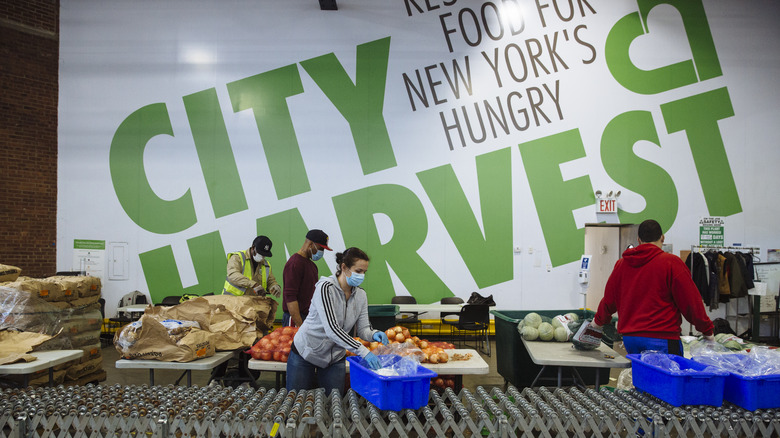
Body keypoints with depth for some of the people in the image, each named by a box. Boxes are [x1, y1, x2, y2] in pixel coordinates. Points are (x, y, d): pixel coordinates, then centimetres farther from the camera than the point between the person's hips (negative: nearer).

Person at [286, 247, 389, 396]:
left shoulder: (361, 295, -6)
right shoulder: (326, 287, -26)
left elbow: (363, 329, -3)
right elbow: (331, 328, -34)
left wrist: (374, 334, -28)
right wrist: (363, 352, -40)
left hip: (335, 358, 5)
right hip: (306, 352, -5)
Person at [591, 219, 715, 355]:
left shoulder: (621, 264, 11)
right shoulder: (671, 262, -5)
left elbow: (609, 300, 21)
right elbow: (691, 301, -2)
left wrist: (598, 321, 39)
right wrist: (707, 330, 12)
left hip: (629, 338, 5)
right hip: (661, 338, -5)